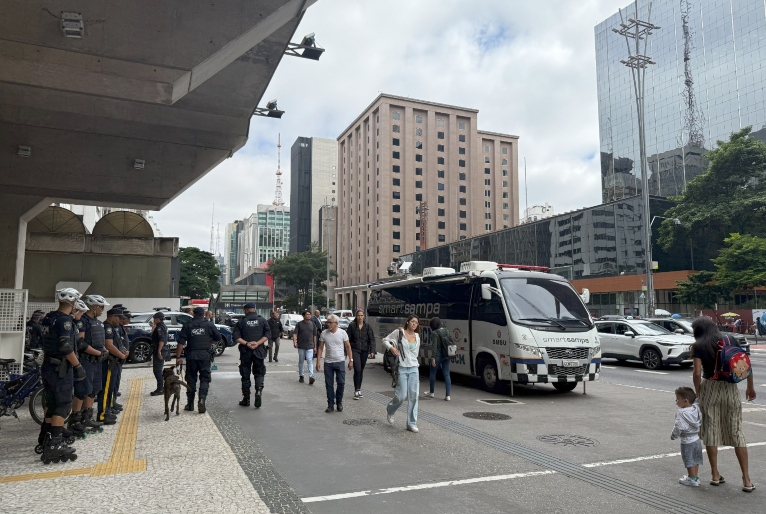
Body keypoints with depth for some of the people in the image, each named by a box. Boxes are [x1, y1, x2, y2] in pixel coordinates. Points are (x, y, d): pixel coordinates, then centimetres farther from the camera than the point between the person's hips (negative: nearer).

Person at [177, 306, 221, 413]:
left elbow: (181, 343, -2)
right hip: (205, 355, -1)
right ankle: (202, 400, -11)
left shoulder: (188, 326, 2)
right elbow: (218, 337, 4)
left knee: (191, 379, 12)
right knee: (205, 379, 5)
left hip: (191, 355, 1)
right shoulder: (209, 325, 0)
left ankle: (190, 404, 18)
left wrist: (178, 357, 0)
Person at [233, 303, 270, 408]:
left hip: (245, 352, 0)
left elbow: (236, 337, -8)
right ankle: (259, 390, -15)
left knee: (245, 375, 9)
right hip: (259, 351, 0)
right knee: (259, 373, 11)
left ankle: (246, 399, 13)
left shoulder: (241, 322, 1)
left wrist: (246, 343, -12)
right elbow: (268, 334, -7)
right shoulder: (262, 320, 2)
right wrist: (257, 343, -11)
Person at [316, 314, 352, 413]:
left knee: (341, 383, -1)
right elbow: (320, 348, 5)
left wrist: (351, 360, -2)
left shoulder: (342, 333, -4)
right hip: (328, 363, 1)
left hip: (340, 362, -1)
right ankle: (330, 404, 15)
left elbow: (348, 347, 2)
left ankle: (339, 402, 20)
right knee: (329, 385, 4)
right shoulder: (324, 333, 0)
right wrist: (318, 361, -1)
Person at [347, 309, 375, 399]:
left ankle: (359, 390, 23)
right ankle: (356, 391, -6)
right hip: (355, 350, -2)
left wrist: (372, 351, -11)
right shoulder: (352, 326, -4)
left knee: (361, 370, 11)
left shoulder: (367, 326, 0)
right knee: (357, 370, -14)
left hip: (364, 351, 3)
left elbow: (372, 339, -1)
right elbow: (348, 339, 0)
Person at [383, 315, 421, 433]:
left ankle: (412, 424, 11)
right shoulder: (399, 332, -5)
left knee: (414, 396, 1)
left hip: (413, 369, 5)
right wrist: (391, 347, -15)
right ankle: (390, 411, 28)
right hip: (401, 368, -5)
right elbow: (385, 340, 3)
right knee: (401, 396, -5)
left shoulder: (417, 337, 10)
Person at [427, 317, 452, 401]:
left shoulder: (434, 333, -12)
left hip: (437, 356, -5)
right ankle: (447, 395, 1)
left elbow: (434, 346, -17)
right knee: (446, 374, 5)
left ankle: (431, 392, 27)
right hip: (446, 356, 5)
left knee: (433, 373, 13)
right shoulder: (446, 331, 7)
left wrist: (433, 357, -18)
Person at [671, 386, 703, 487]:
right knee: (695, 460, 18)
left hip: (687, 441, -8)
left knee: (689, 461, 5)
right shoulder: (696, 408, -3)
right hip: (696, 438, 8)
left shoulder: (681, 413, -24)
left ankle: (692, 479, 14)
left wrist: (673, 436, -7)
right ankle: (695, 477, 30)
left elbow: (679, 427, -24)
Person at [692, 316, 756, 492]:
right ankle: (746, 480, 7)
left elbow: (697, 373, -12)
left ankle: (715, 475, 17)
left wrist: (697, 392, 3)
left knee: (711, 431, 9)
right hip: (731, 388, 3)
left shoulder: (698, 346, -4)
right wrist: (750, 387, 14)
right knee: (736, 432, 8)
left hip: (710, 387, -3)